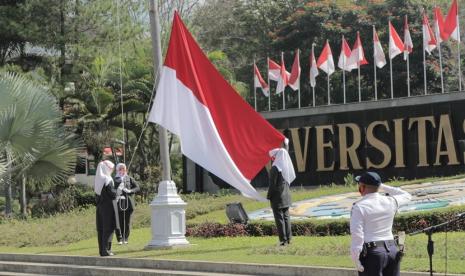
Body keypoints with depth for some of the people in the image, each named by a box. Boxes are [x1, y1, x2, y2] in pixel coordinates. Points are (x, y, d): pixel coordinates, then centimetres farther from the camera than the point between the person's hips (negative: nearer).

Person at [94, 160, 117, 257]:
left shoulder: (97, 180, 8)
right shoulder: (108, 179, -15)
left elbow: (96, 192, 12)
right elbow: (112, 194, -17)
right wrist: (117, 191, 2)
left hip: (99, 206, 8)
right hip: (108, 206, -8)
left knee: (101, 229, 10)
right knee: (108, 228, -3)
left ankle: (102, 250, 14)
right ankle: (106, 250, -5)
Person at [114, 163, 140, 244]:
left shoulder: (129, 179, 12)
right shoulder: (115, 180, 7)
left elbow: (137, 187, 10)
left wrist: (130, 191, -7)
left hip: (128, 203, 2)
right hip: (118, 203, -2)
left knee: (127, 222, 4)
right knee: (119, 222, -5)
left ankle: (125, 238, 12)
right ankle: (120, 239, 1)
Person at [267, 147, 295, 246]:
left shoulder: (275, 168, -16)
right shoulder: (287, 167, 7)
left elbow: (272, 184, -17)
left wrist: (269, 196, -8)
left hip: (277, 197, -8)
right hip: (286, 196, 8)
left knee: (279, 218, -3)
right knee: (286, 217, 13)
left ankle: (283, 239, -4)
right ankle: (288, 238, 15)